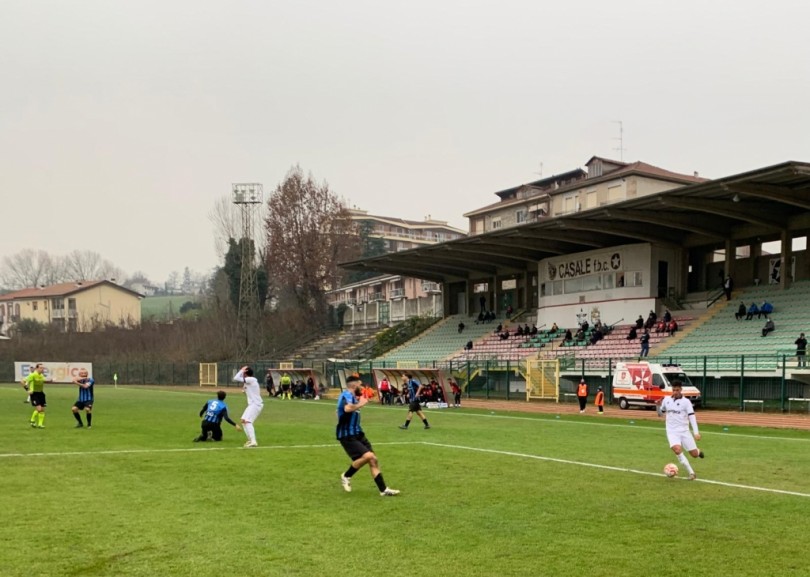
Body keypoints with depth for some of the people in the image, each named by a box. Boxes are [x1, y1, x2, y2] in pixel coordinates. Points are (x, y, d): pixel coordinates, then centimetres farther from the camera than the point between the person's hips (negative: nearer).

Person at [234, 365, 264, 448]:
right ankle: (250, 439, 25)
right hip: (252, 404, 11)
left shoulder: (251, 379, -15)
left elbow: (236, 378, -19)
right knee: (244, 421, 18)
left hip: (256, 404, -11)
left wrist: (242, 370, -9)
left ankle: (253, 442, -32)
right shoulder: (249, 381, 15)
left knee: (247, 421, -23)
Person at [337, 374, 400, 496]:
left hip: (357, 434, 10)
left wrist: (360, 402, 28)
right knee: (367, 456, -25)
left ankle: (383, 490, 8)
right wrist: (360, 404, -30)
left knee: (373, 459, 4)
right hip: (347, 435, -10)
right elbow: (347, 408, -42)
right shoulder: (347, 395, -18)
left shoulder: (352, 396, 12)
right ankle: (346, 476, -3)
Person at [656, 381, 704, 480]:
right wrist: (658, 406, -4)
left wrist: (696, 432, -20)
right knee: (677, 450, -26)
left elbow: (692, 416, -10)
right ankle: (691, 473, -15)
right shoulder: (666, 399, 5)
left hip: (684, 431, -1)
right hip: (672, 431, 1)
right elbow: (660, 414, 17)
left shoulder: (686, 401, -5)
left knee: (694, 454, 0)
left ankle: (698, 451, 41)